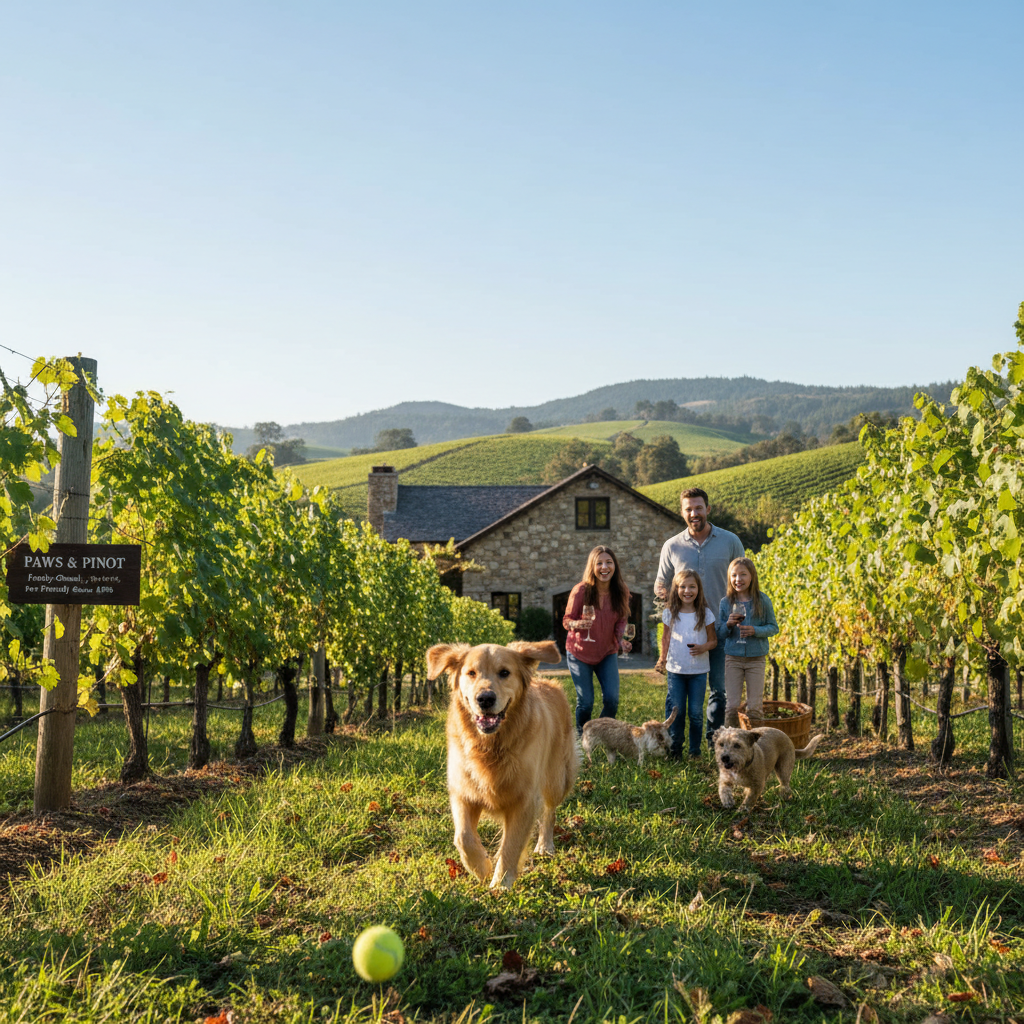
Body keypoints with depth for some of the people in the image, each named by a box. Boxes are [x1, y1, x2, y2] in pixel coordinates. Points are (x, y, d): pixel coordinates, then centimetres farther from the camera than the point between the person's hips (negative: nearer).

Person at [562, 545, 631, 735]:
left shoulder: (621, 591, -10)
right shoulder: (580, 591, -20)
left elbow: (621, 621, 2)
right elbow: (567, 620, -12)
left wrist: (622, 639, -18)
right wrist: (578, 624, -35)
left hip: (607, 653, 3)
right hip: (579, 653, -3)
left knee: (611, 699, -6)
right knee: (585, 702, 0)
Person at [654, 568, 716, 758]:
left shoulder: (705, 614, -2)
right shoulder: (670, 613, 2)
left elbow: (714, 640, 4)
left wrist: (704, 647, -16)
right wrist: (662, 659, 6)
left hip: (698, 670, -1)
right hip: (676, 670, 1)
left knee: (696, 712, 3)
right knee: (675, 711, 3)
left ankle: (695, 750, 16)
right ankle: (674, 750, 14)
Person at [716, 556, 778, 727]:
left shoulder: (763, 601, -4)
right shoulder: (725, 602, 0)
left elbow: (774, 628, 0)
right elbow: (719, 635, 5)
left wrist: (755, 630, -18)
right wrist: (728, 624, -16)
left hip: (756, 658, -1)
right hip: (733, 658, 1)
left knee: (755, 707, 5)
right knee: (731, 705, 3)